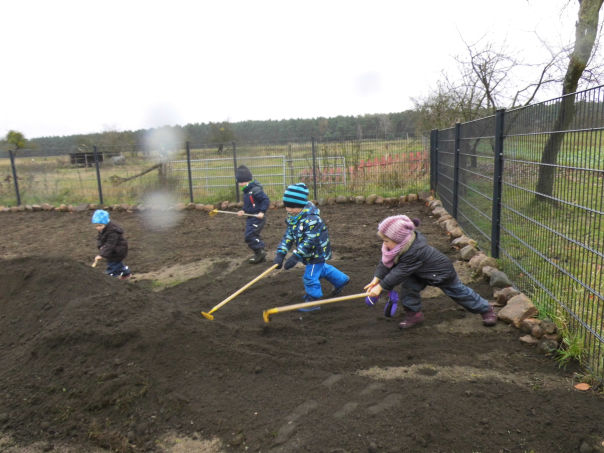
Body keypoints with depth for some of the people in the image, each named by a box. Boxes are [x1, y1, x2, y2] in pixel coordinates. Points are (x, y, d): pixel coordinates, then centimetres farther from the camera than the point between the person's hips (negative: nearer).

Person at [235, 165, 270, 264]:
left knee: (249, 236, -13)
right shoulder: (246, 191, 10)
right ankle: (260, 254, 26)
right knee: (253, 236, 15)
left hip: (257, 218, -10)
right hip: (250, 218, 10)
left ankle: (260, 252, -1)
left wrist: (262, 212, -25)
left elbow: (266, 200, -21)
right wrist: (243, 211, 6)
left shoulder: (255, 190, -20)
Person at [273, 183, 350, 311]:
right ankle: (341, 279, 52)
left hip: (317, 252, -9)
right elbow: (288, 236, -4)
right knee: (322, 269, 28)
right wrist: (280, 253, -15)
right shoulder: (292, 218, -4)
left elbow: (309, 241, -33)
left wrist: (295, 257, -36)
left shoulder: (311, 219, -31)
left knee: (310, 277, -5)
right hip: (310, 253, 9)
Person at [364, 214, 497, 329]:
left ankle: (486, 309, 31)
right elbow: (386, 262, -10)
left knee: (459, 292, 9)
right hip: (421, 273, 8)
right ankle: (414, 314, 5)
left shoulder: (414, 252, -43)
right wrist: (377, 278, -19)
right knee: (408, 286, -11)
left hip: (442, 272, -7)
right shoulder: (400, 244, -16)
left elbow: (400, 272, -38)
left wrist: (381, 286, -33)